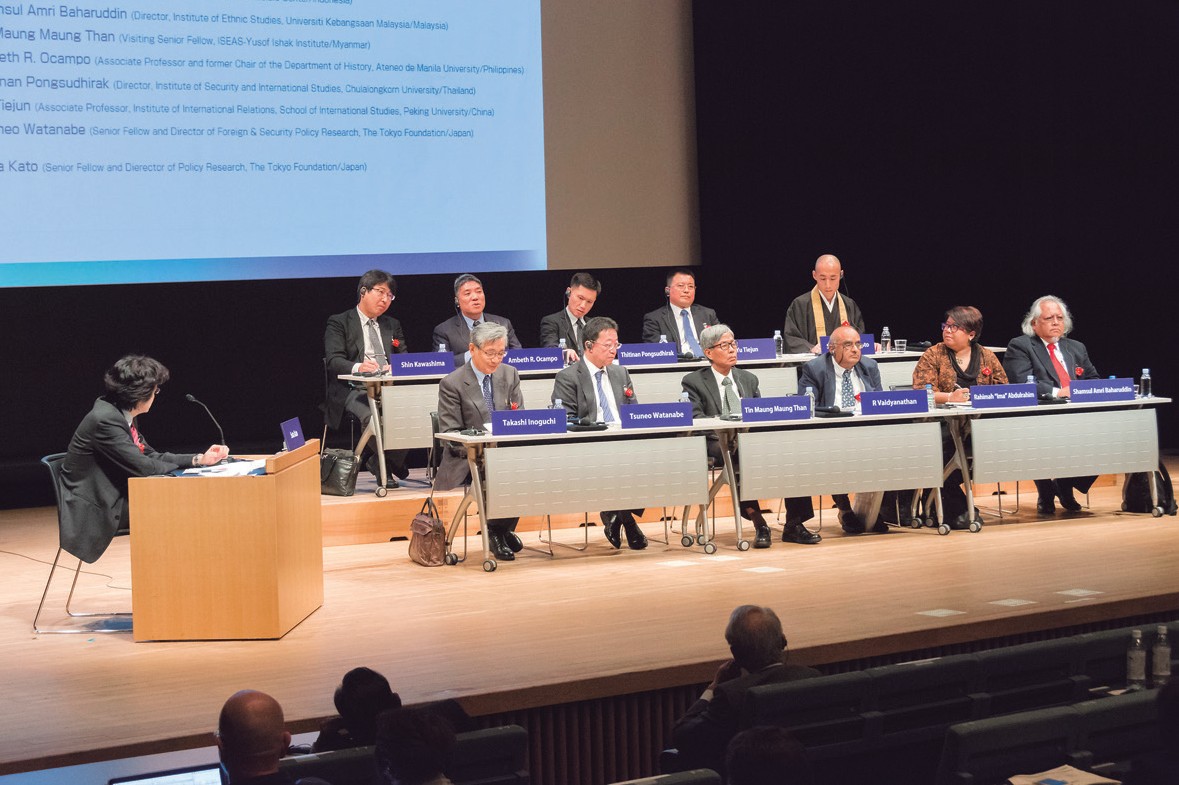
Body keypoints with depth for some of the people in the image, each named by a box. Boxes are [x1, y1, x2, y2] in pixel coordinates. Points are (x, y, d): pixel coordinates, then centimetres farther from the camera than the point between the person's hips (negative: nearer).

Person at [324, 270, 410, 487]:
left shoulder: (392, 325, 26)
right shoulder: (338, 323, 8)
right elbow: (334, 360, -7)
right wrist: (357, 367, -30)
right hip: (354, 390, -5)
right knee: (373, 416, -37)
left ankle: (383, 463, -11)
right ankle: (384, 468, -14)